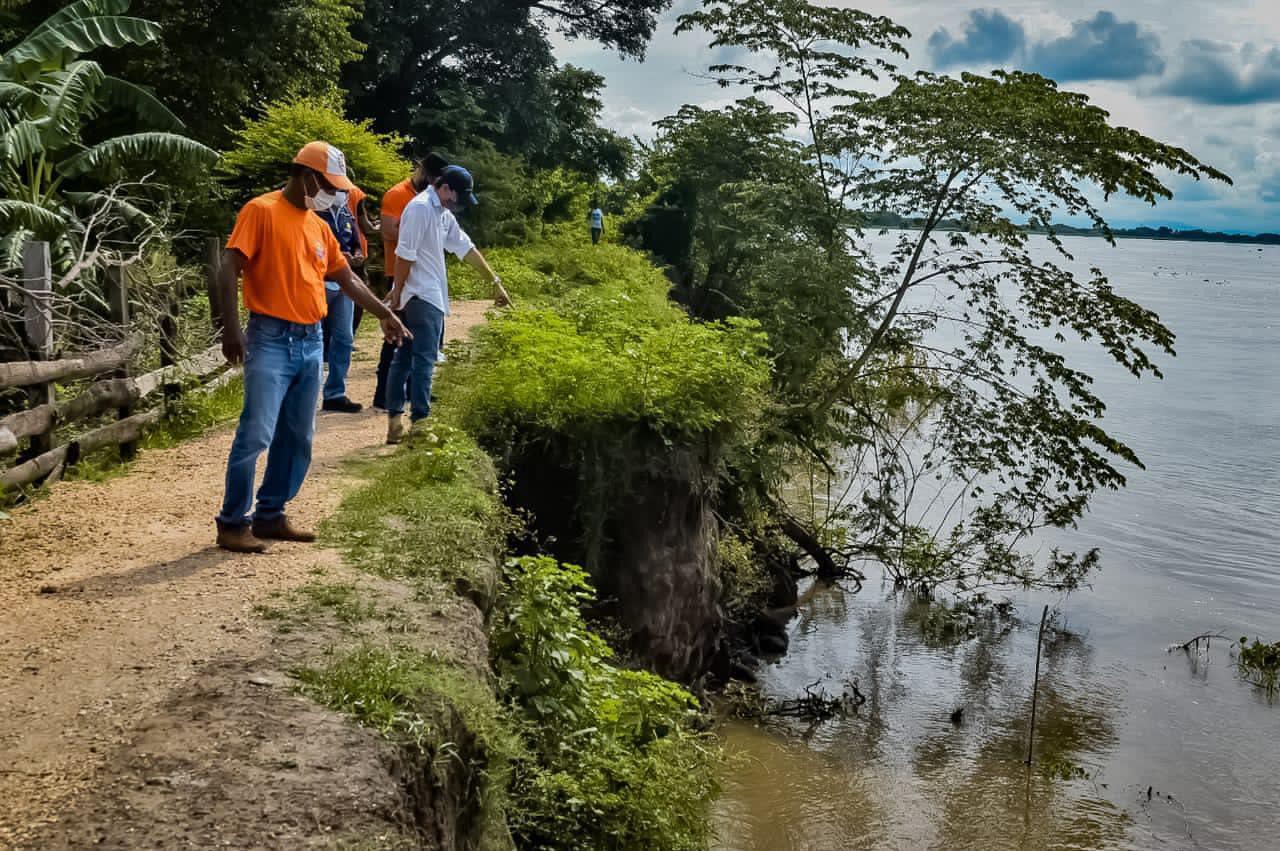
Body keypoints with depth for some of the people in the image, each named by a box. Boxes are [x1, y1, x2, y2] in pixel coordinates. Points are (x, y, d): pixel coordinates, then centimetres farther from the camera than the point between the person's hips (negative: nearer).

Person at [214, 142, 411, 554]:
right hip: (271, 339, -8)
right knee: (255, 434, -9)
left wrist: (384, 314, 27)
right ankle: (233, 523, 0)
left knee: (297, 438, 9)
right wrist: (231, 328, -22)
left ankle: (270, 515, 18)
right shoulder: (262, 211, -7)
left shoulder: (318, 226, 16)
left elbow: (346, 278, 26)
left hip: (311, 342, 8)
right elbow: (228, 268, -14)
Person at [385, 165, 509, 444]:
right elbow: (405, 255, -18)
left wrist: (495, 281, 19)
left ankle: (395, 423, 15)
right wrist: (397, 294, -14)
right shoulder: (421, 208, -15)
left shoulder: (444, 214, 15)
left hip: (427, 297, 10)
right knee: (424, 361, -8)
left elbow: (465, 248, 19)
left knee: (403, 359, 10)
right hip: (422, 296, -10)